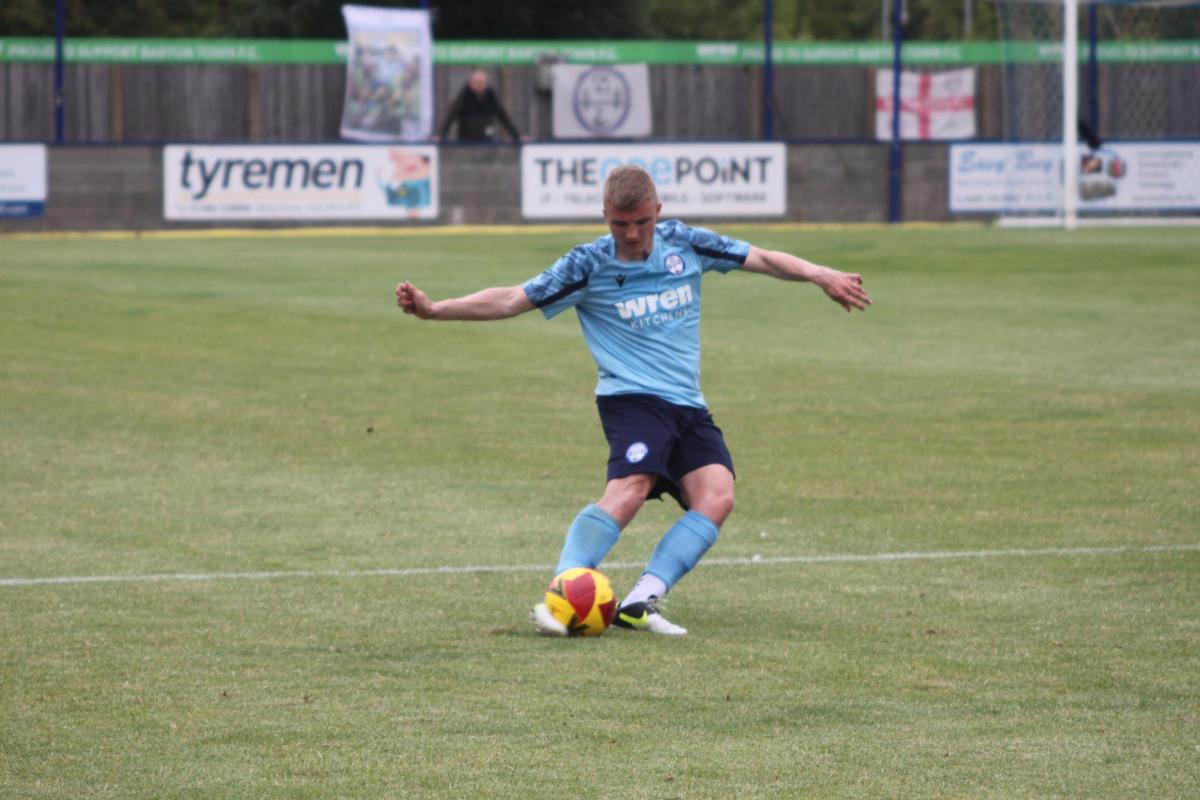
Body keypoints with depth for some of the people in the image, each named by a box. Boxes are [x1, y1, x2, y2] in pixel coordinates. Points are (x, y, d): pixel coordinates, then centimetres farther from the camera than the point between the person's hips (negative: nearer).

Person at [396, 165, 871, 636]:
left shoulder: (684, 243, 7)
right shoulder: (589, 265, -3)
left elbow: (761, 259, 17)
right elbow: (512, 300, -5)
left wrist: (820, 275, 5)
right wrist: (433, 309, -14)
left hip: (688, 405, 5)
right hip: (632, 398, -5)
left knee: (716, 496, -18)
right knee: (630, 487, -31)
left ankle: (641, 603, -21)